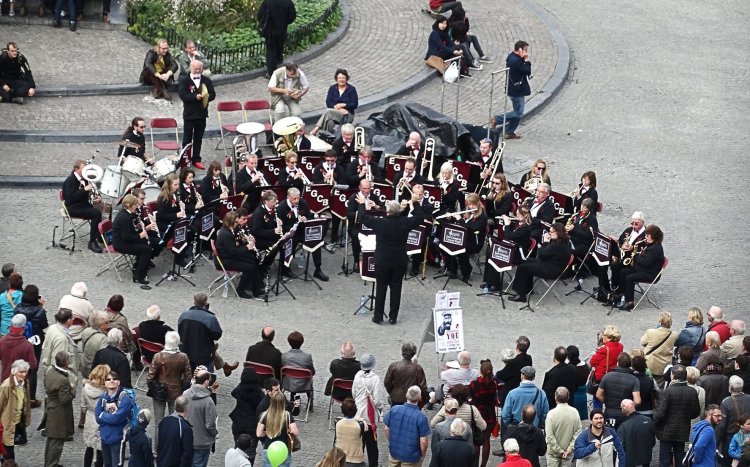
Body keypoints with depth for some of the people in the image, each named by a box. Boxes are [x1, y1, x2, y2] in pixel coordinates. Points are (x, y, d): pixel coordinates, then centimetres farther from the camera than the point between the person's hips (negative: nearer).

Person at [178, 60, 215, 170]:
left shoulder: (207, 81, 5)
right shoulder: (184, 81, -7)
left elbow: (212, 95, 0)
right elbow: (182, 95, -18)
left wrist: (205, 97, -21)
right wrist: (195, 97, -27)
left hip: (202, 113, 4)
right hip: (189, 114, -4)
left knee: (198, 138, 11)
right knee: (187, 138, 5)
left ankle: (196, 159, 20)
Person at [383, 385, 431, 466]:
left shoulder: (394, 409, -12)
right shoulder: (421, 417, -22)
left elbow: (386, 429, -1)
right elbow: (423, 441, -19)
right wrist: (422, 455, 0)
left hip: (394, 452, 3)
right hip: (411, 457, -3)